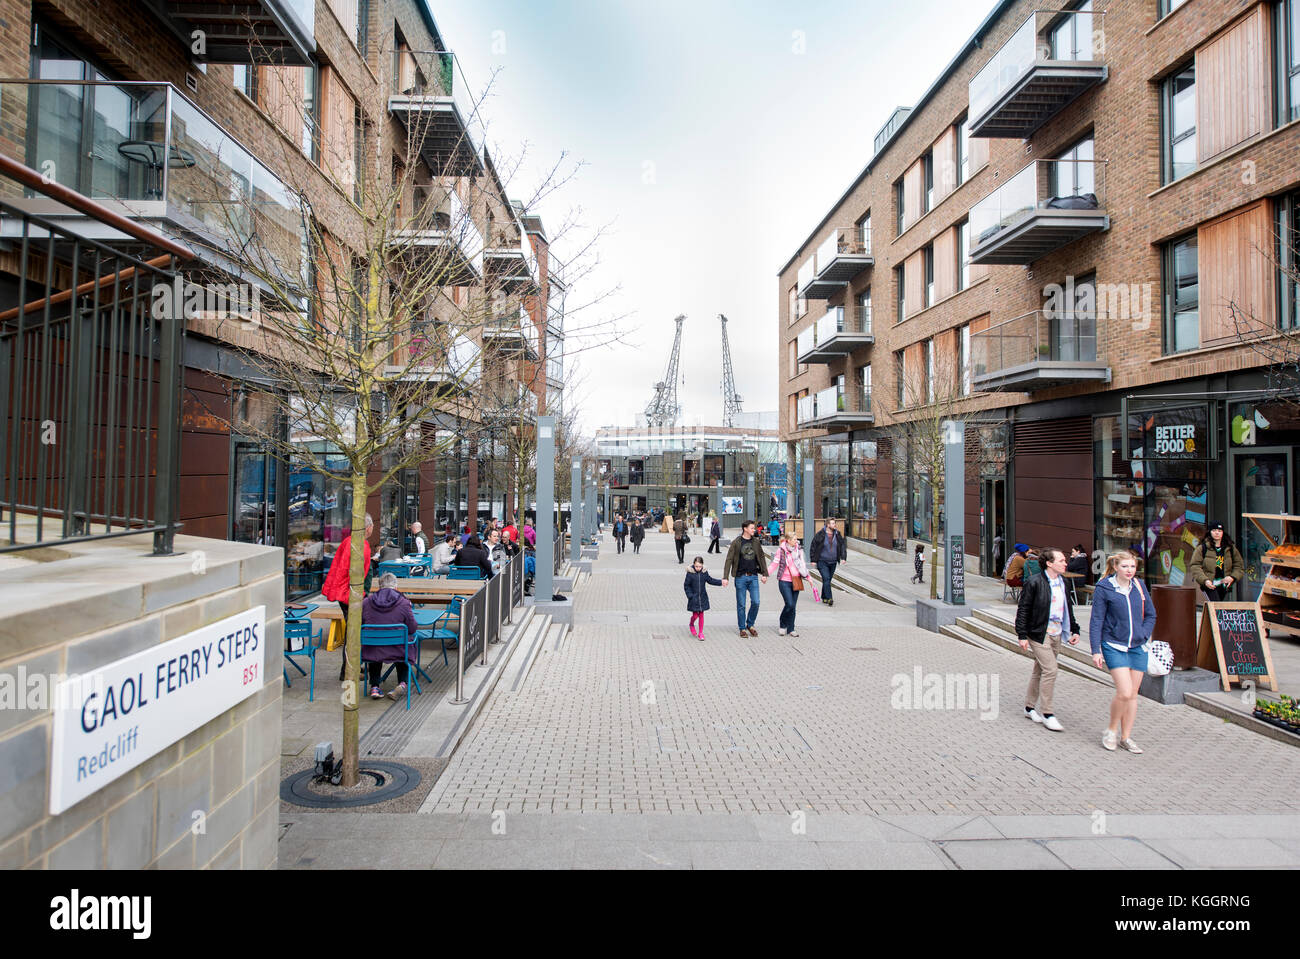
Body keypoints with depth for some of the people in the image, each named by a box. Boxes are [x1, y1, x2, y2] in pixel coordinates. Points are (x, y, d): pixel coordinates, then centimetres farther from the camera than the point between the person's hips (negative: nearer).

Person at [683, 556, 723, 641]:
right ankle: (691, 625, 34)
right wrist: (690, 595, -14)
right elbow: (686, 585, -7)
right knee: (695, 615, 0)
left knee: (701, 615, 7)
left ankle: (700, 633, 18)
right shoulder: (690, 573, -14)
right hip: (694, 598, -3)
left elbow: (710, 580, 13)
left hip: (702, 597, 3)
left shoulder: (704, 572, -3)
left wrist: (721, 582, 7)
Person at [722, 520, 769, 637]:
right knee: (741, 605, 4)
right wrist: (725, 577, -10)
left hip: (753, 577, 3)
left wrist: (764, 574, 11)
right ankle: (742, 628, 17)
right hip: (741, 577, -3)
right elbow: (729, 560, -5)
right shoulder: (736, 542, -5)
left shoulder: (756, 542, 7)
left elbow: (762, 558, 15)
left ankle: (750, 625, 19)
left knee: (756, 602, -2)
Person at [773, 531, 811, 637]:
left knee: (793, 606, 6)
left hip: (796, 581, 5)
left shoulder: (798, 550, 7)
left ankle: (790, 629, 17)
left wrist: (808, 577, 15)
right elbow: (775, 564, -3)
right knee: (789, 604, -12)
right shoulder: (781, 550, -6)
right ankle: (782, 624, 11)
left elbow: (802, 565, 16)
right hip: (784, 581, -4)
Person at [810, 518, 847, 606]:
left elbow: (842, 546, 9)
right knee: (826, 579, -15)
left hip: (833, 562, 5)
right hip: (822, 562, -5)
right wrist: (813, 560, -5)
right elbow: (813, 547, -4)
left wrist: (843, 558, -4)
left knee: (828, 580, 11)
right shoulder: (820, 534, -9)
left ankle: (824, 597, 25)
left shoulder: (837, 534, 4)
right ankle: (829, 599, -17)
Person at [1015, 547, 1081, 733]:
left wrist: (1075, 630, 14)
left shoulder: (1063, 583, 9)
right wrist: (1022, 635, -13)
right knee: (1050, 670, -12)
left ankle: (1030, 708, 25)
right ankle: (1047, 713, -1)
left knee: (1040, 671, 14)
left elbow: (1068, 608, 21)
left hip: (1056, 634, 7)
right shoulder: (1034, 583, -13)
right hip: (1039, 634, -7)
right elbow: (1022, 609, -11)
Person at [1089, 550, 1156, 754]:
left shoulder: (1139, 586, 5)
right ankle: (1112, 730, 9)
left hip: (1138, 647, 5)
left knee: (1133, 694, 9)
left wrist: (1144, 635, 2)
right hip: (1114, 647, -5)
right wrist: (1096, 650, -10)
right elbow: (1096, 621, -7)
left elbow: (1151, 614, 17)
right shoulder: (1104, 588, -8)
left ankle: (1126, 737, 20)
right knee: (1124, 692, -13)